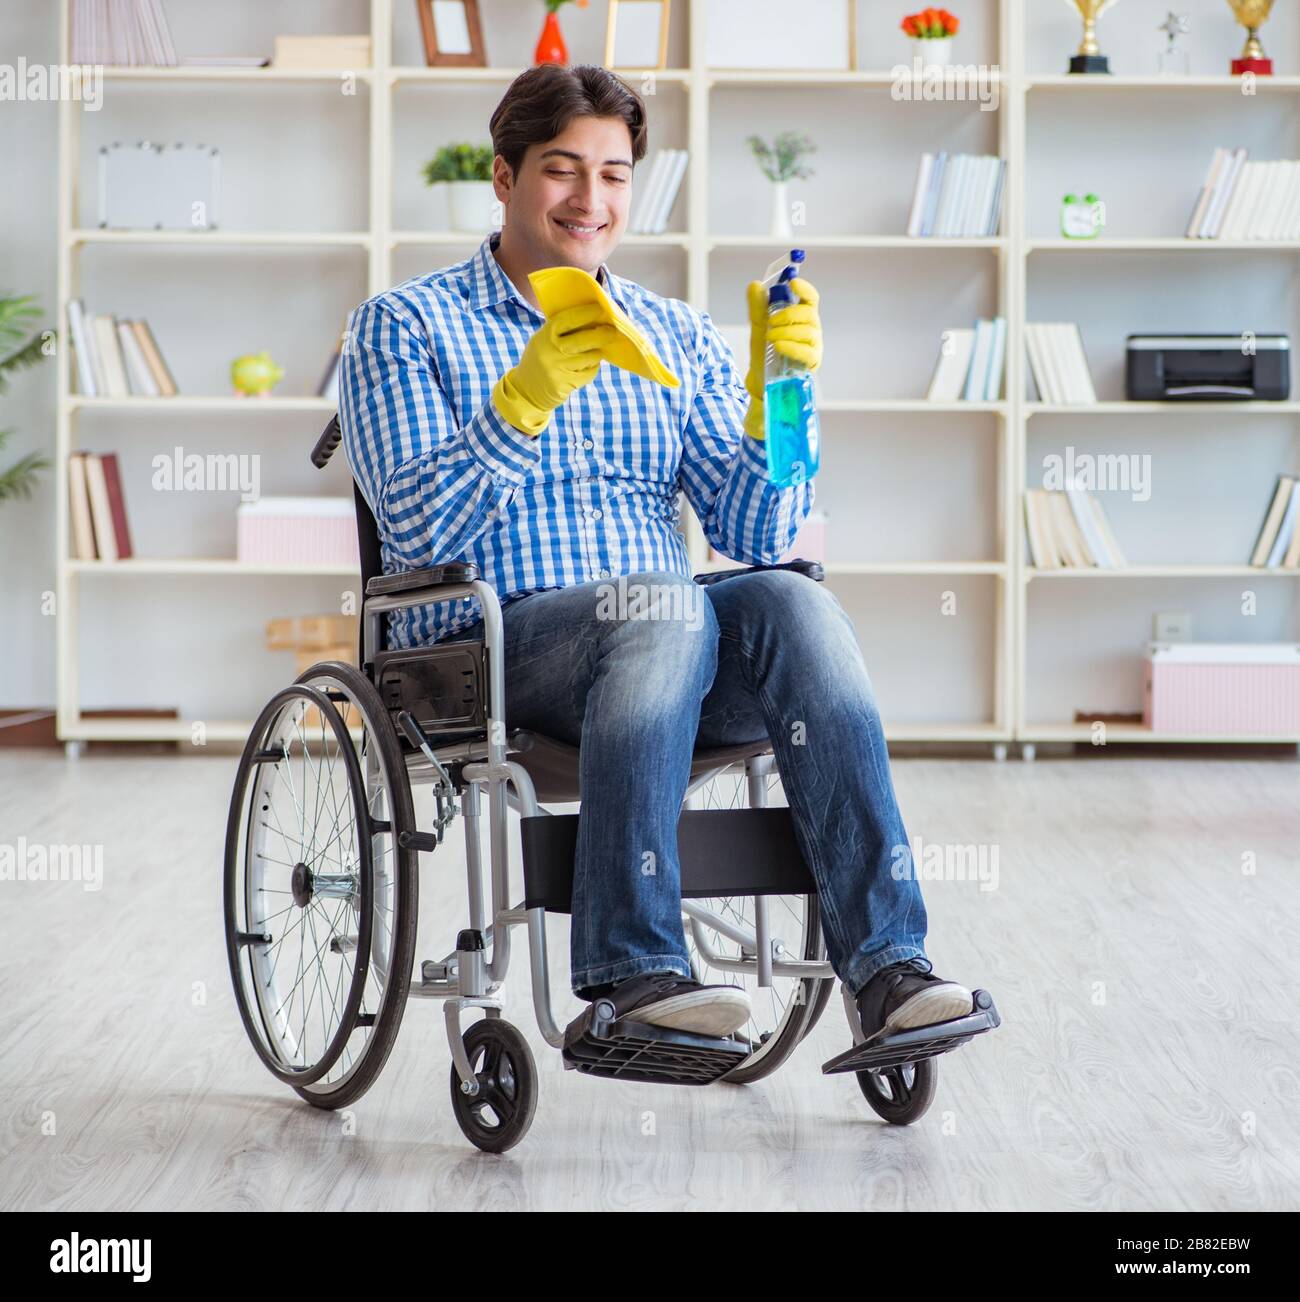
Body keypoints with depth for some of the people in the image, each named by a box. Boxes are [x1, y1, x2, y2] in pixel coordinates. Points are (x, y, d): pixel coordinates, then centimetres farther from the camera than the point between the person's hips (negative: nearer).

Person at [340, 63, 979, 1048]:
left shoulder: (680, 338, 18)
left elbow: (754, 533, 6)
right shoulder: (405, 328, 8)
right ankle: (631, 974, -37)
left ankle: (885, 965, -36)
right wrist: (525, 400, -20)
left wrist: (776, 393, -10)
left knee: (791, 601, -29)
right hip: (482, 649, -4)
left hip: (657, 643, 4)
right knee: (662, 606, -35)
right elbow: (420, 531, -7)